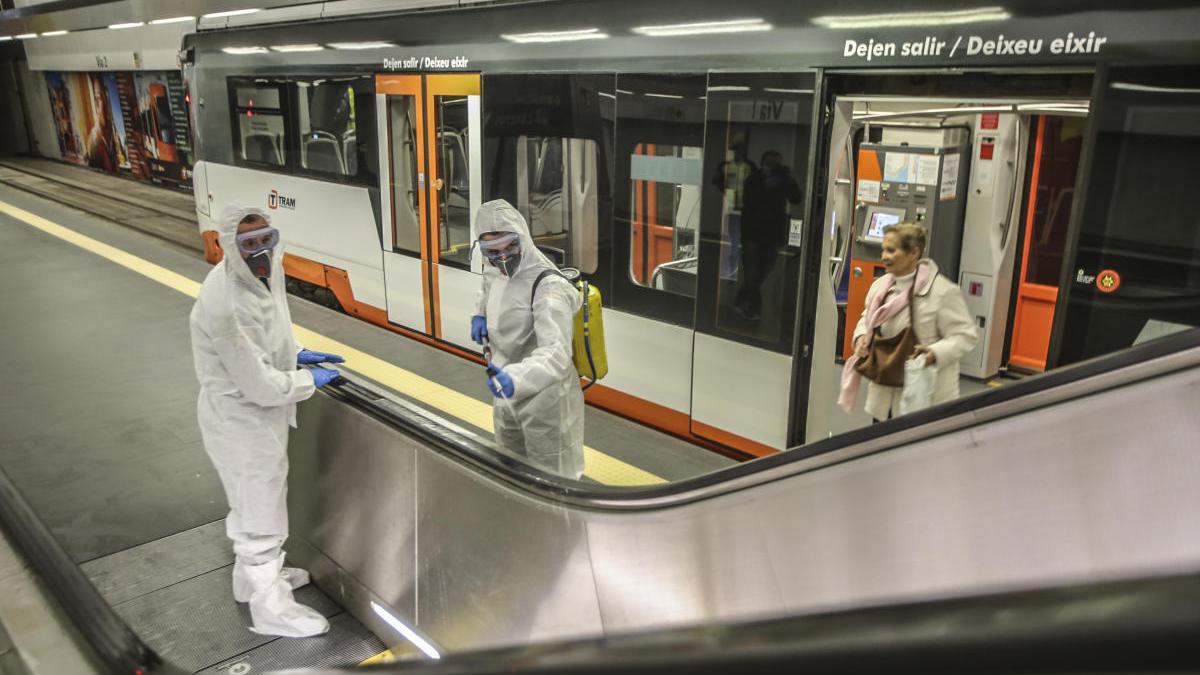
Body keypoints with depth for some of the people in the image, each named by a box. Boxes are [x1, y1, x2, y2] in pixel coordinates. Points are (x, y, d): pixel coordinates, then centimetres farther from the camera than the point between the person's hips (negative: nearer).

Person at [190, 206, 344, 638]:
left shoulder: (261, 272, -6)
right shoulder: (225, 304, -34)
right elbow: (261, 385, -29)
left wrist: (297, 354, 6)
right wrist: (310, 381, -15)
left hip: (258, 412, 9)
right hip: (241, 419, -9)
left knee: (254, 502, 28)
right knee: (261, 512, 8)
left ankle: (253, 576, 50)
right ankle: (270, 607, 28)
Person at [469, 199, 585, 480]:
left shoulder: (548, 288, -29)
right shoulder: (495, 272, -2)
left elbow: (556, 353, -42)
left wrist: (516, 378, -58)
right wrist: (480, 314, 6)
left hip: (544, 400, -8)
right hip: (507, 394, 9)